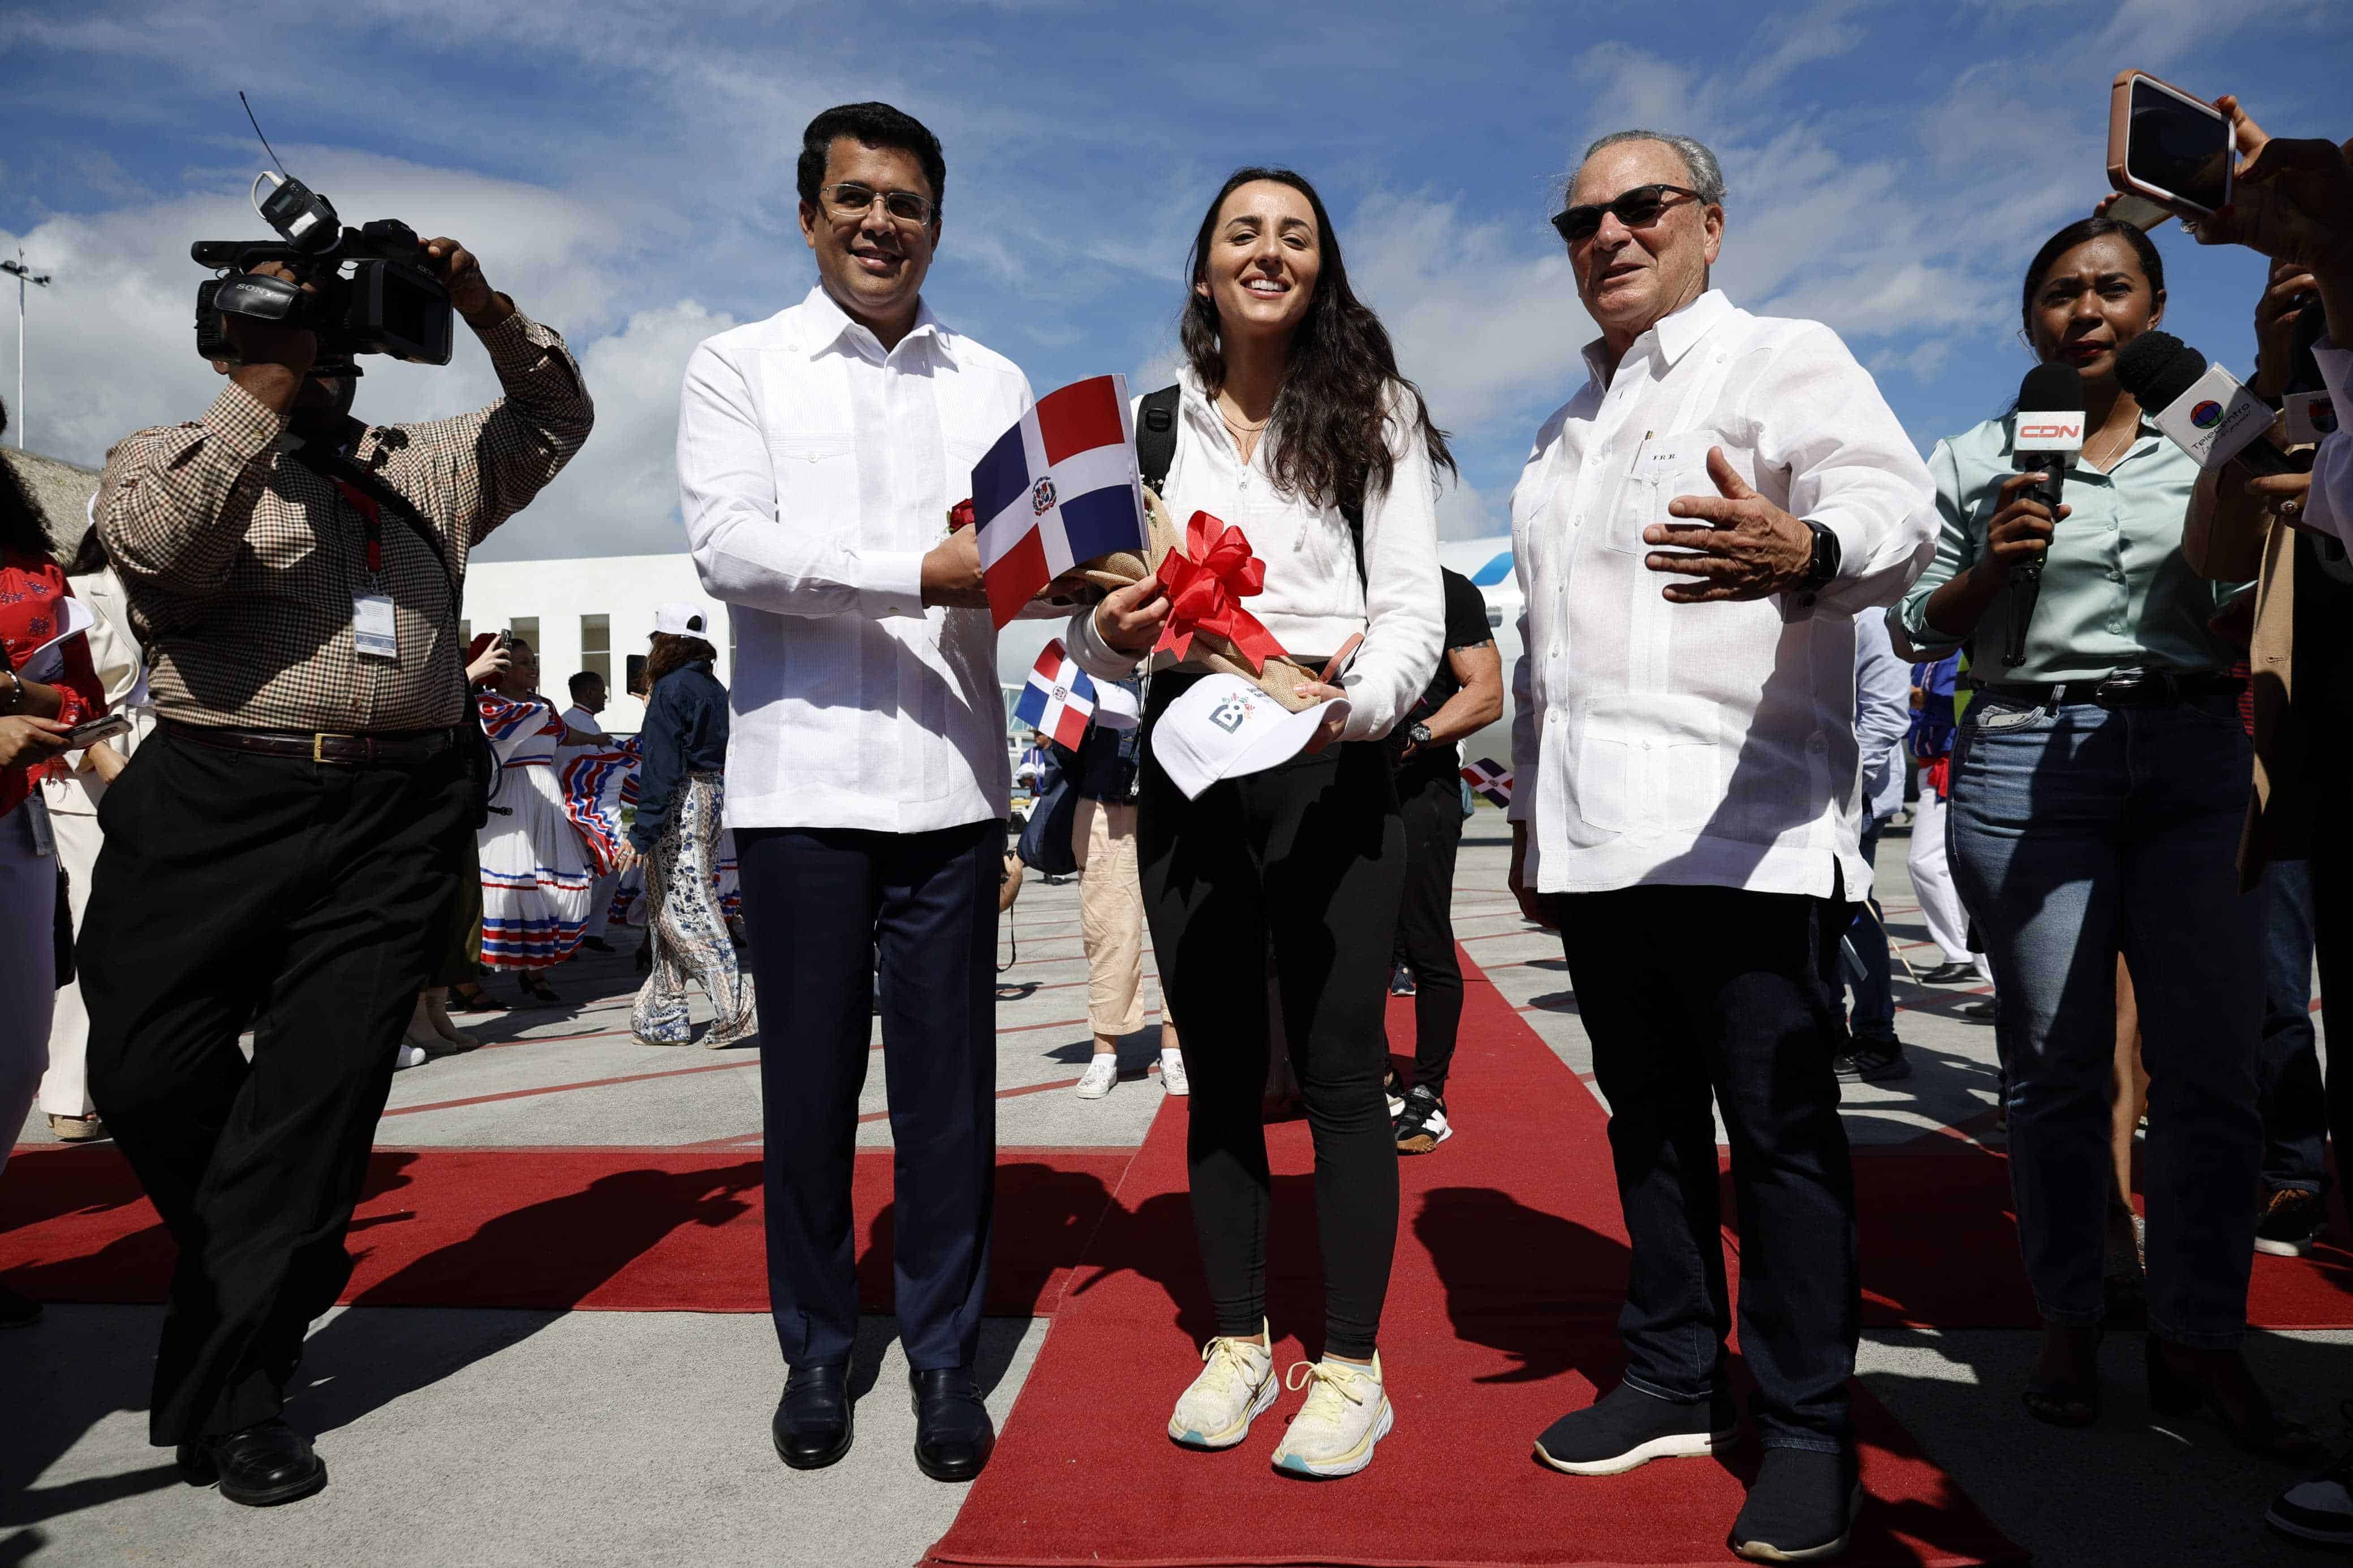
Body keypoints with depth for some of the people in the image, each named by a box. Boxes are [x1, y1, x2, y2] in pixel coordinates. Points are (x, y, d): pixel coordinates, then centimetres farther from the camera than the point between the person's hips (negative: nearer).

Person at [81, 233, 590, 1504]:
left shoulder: (422, 469, 19)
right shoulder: (168, 455, 9)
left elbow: (554, 420, 19)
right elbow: (164, 550, -12)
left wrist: (481, 308, 5)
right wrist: (266, 392, -14)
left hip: (393, 827, 2)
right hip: (210, 807, -1)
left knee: (320, 1100, 0)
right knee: (147, 1075, 1)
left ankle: (229, 1396, 13)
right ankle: (246, 1291, 32)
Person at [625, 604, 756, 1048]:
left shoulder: (671, 689, -11)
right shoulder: (715, 688, 14)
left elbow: (660, 766, -17)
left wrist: (643, 832, -17)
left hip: (680, 804, -9)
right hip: (713, 796, 9)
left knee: (682, 908, -6)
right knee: (668, 907, 14)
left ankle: (735, 1008, -12)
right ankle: (662, 1016, 18)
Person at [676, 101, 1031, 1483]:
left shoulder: (993, 382, 16)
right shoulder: (739, 369, 8)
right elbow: (730, 547, -8)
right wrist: (921, 572, -17)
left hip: (952, 782, 2)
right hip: (802, 781, -1)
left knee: (950, 1081, 5)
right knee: (811, 1078, 7)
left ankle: (946, 1355, 19)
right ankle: (817, 1352, 24)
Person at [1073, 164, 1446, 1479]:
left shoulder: (1374, 412, 4)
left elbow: (1414, 611, -3)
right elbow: (1099, 624, 11)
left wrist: (1352, 701, -23)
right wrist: (1112, 632, -13)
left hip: (1332, 761, -3)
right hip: (1188, 754, 3)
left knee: (1339, 1066, -1)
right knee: (1221, 1065, 11)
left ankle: (1353, 1369, 14)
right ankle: (1239, 1345, 25)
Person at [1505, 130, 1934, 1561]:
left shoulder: (1785, 360, 1)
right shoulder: (1569, 428, 23)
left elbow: (1894, 504, -19)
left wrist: (1799, 551, -43)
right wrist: (1531, 815, 24)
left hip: (1745, 833, -7)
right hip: (1595, 837, 7)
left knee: (1781, 1133, -1)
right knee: (1649, 1119, 13)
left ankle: (1808, 1431, 13)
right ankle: (1677, 1380, 27)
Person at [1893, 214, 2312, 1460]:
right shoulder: (1975, 461, 9)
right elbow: (1919, 626, 8)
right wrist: (1989, 566, -9)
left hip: (2194, 759, 3)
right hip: (2029, 760, -2)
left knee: (2214, 1062, 0)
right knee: (2058, 1066, 0)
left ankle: (2199, 1342, 12)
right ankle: (2068, 1326, 13)